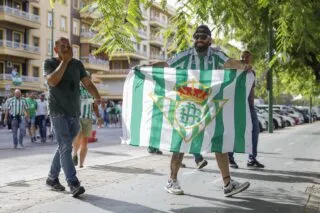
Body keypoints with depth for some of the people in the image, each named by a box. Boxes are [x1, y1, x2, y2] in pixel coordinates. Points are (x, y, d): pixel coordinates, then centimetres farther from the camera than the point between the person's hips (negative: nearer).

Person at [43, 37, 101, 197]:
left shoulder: (77, 64, 10)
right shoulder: (49, 63, -1)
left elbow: (88, 83, 7)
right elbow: (52, 81, -19)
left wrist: (98, 98, -10)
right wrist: (65, 61, -15)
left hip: (74, 113, 5)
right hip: (58, 112, -5)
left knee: (64, 147, 12)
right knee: (65, 147, -14)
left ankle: (52, 178, 26)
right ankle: (73, 184, -18)